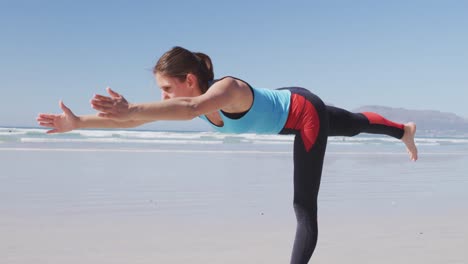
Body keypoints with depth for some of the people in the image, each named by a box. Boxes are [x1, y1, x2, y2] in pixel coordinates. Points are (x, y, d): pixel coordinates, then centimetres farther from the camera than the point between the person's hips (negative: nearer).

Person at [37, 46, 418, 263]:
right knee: (356, 124, 34)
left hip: (305, 111, -8)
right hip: (286, 103, 9)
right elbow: (136, 119, -18)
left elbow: (191, 109, -63)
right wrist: (78, 122, -25)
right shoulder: (197, 97, -16)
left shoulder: (226, 89, -39)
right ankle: (405, 131, 62)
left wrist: (132, 110, -76)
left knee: (304, 208, -10)